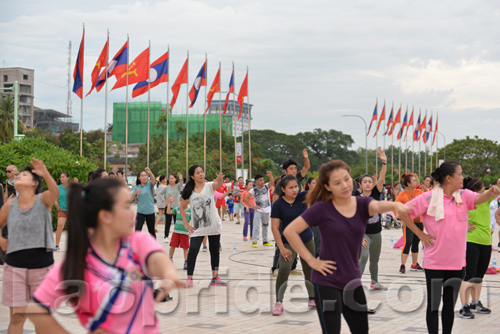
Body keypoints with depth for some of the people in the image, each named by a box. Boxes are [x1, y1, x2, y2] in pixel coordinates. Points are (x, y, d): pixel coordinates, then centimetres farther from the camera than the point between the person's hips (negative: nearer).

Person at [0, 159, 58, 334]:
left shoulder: (43, 200, -7)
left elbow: (55, 192, -30)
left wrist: (45, 174, -48)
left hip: (42, 266, -2)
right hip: (15, 266, 2)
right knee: (17, 317, 4)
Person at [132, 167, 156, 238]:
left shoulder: (149, 184, -4)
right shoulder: (137, 187, 4)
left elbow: (153, 180, -28)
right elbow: (131, 199, 1)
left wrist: (150, 173, -48)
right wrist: (135, 193, -19)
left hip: (150, 211, -1)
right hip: (140, 212, 1)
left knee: (152, 231, 12)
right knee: (137, 230, -11)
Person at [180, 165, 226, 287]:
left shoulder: (209, 186, -5)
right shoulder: (189, 191, -1)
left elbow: (218, 184, -28)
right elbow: (182, 207, 9)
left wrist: (220, 179, -52)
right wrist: (186, 224, 0)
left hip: (213, 226, 0)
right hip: (197, 228, 0)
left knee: (215, 251, 9)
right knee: (193, 251, -13)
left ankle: (215, 277, 22)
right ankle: (189, 278, -6)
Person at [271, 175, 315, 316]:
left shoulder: (303, 197, -6)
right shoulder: (278, 205, -13)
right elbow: (274, 227, -12)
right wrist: (282, 248, -17)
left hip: (307, 240, 3)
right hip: (288, 242, -3)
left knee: (310, 271, 13)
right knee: (283, 270, -18)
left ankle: (312, 300, 30)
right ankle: (278, 303, -9)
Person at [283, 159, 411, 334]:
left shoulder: (362, 204, -2)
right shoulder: (322, 209, -11)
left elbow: (378, 206, -26)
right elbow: (290, 231, -11)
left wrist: (394, 205, -49)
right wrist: (311, 260, -12)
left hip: (352, 281, 5)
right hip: (327, 282, -5)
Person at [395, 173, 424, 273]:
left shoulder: (419, 192, 6)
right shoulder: (402, 194, -6)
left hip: (419, 221, 5)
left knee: (416, 243, 12)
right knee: (408, 242, -13)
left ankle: (414, 265, 23)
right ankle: (403, 265, -8)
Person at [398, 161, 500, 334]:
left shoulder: (463, 195, 2)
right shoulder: (429, 198, -10)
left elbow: (478, 198, -18)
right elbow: (403, 212, -8)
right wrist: (420, 234, -8)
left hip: (457, 262, 4)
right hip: (435, 262, -4)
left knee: (450, 305, 14)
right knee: (433, 304, 4)